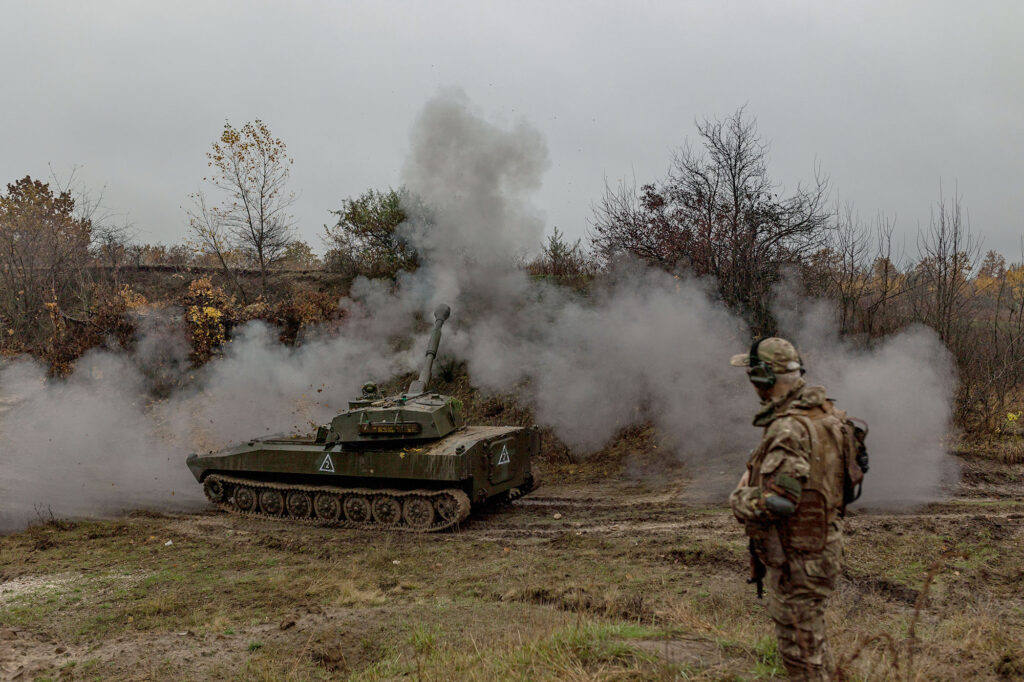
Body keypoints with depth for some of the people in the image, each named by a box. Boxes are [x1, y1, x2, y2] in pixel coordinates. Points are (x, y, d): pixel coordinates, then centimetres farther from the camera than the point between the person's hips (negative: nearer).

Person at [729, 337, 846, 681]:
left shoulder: (789, 428, -26)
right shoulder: (822, 411, 4)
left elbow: (777, 501, -33)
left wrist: (739, 499, -13)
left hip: (797, 558, -10)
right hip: (821, 545, 10)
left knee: (801, 651, 5)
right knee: (810, 635, 26)